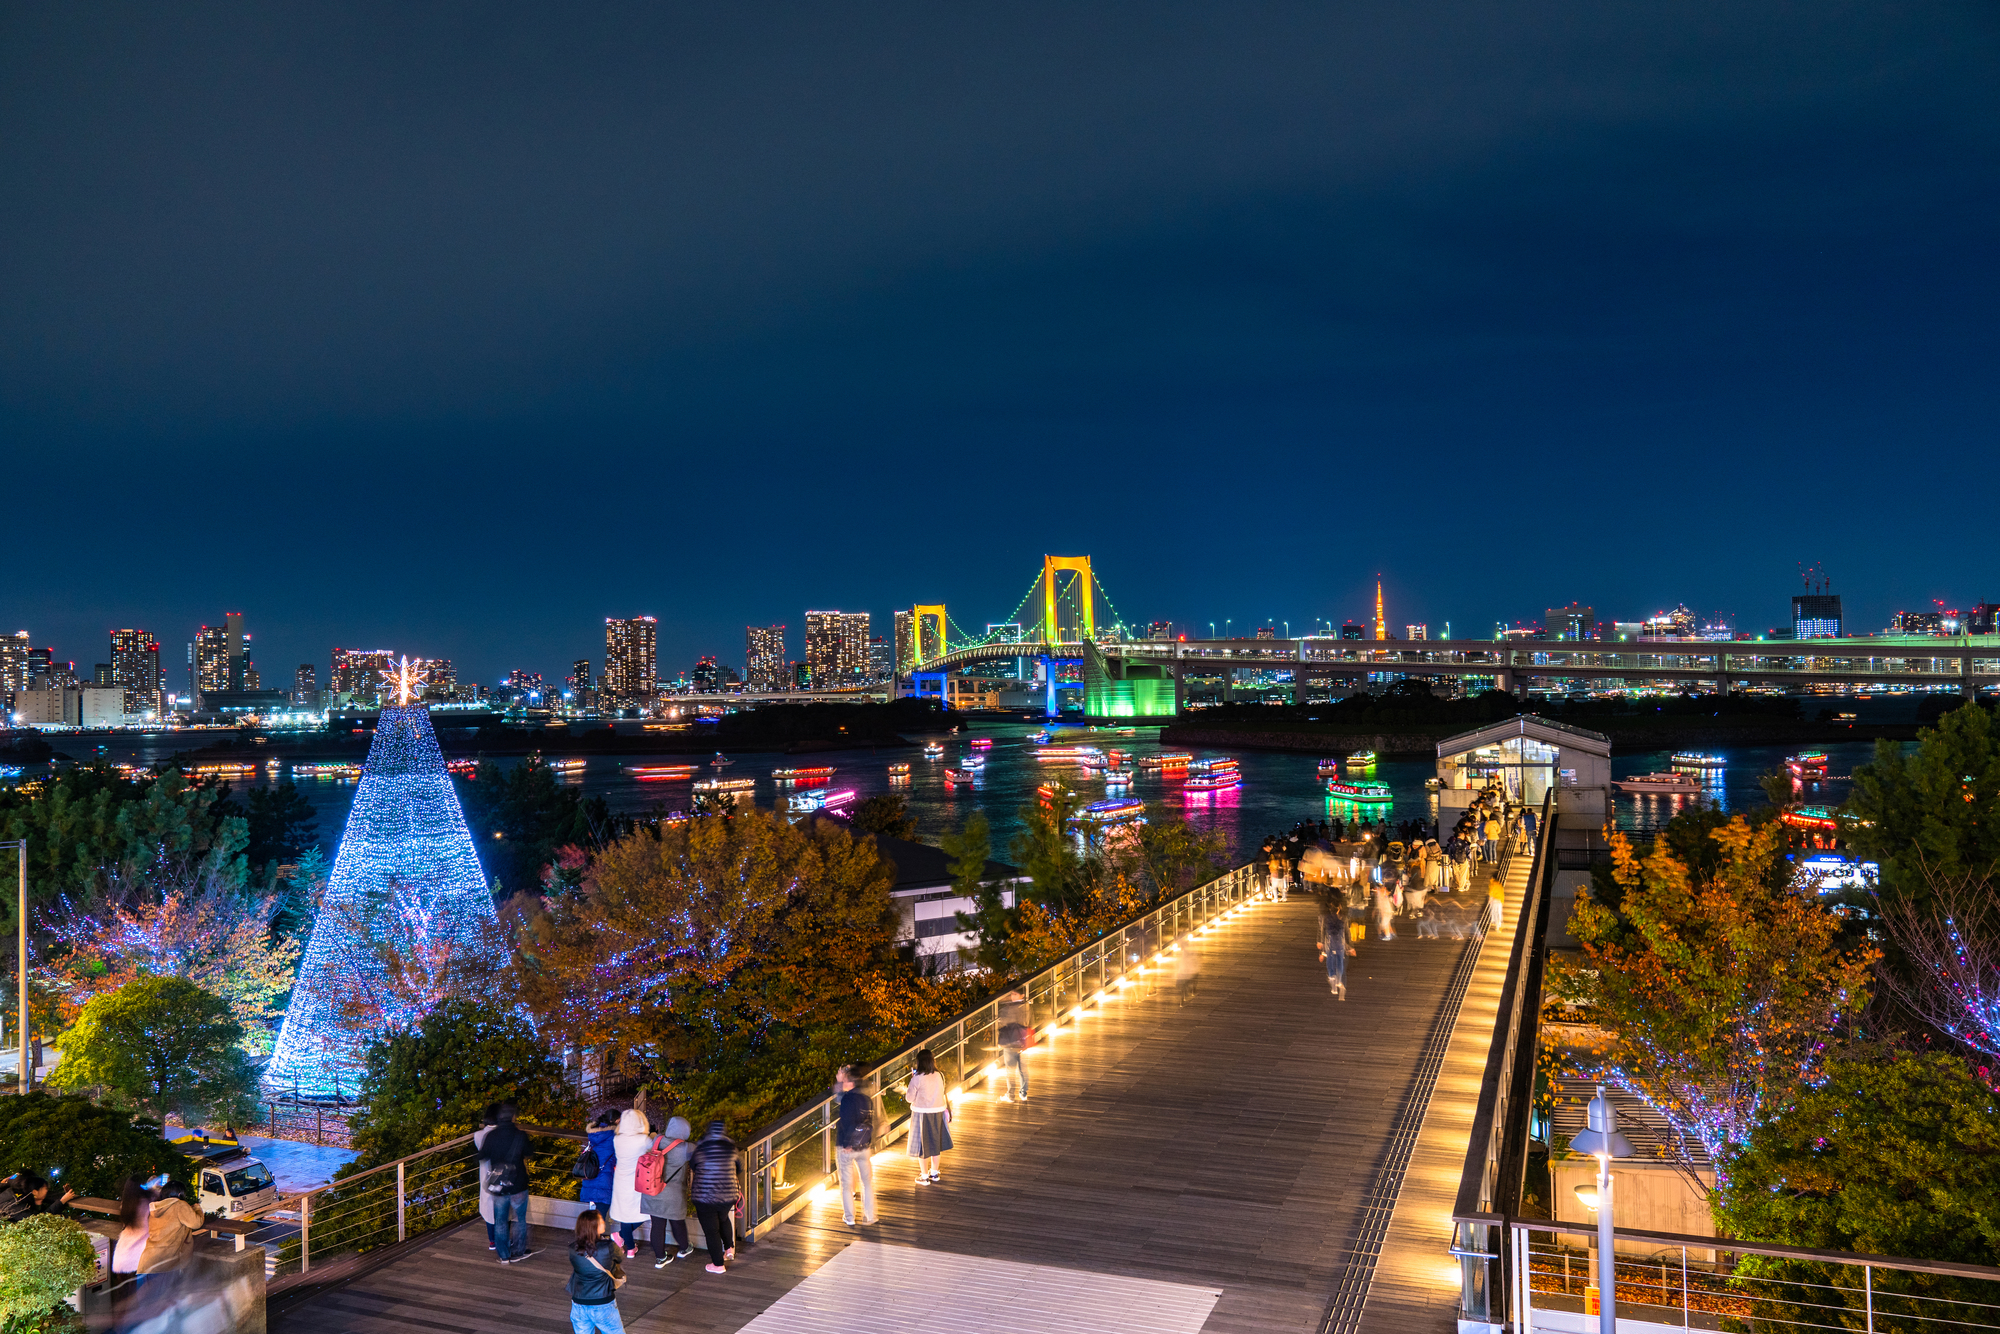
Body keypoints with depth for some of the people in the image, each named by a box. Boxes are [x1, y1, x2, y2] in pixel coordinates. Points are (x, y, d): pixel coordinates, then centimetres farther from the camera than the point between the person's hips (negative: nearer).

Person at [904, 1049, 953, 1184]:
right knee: (936, 1142, 19)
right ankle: (934, 1173, 32)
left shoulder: (917, 1078, -18)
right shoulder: (938, 1076, -4)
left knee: (922, 1144, 8)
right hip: (938, 1112, 5)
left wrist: (911, 1080, -1)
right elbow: (942, 1094, 7)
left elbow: (910, 1098, -11)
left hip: (922, 1114, -5)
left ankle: (924, 1177, 16)